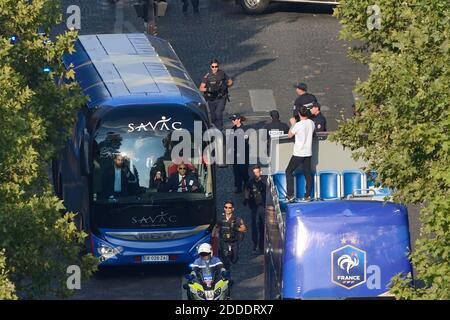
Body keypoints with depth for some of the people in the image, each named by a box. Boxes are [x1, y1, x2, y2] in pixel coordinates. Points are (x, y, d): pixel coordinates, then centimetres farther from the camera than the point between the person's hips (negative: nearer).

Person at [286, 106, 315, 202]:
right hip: (308, 153, 5)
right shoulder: (311, 123, -1)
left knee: (289, 172, 5)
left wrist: (293, 124, 8)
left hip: (298, 154, -5)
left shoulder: (298, 125, -18)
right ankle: (308, 196, 11)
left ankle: (290, 194, -3)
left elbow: (289, 135, -5)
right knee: (307, 173, 11)